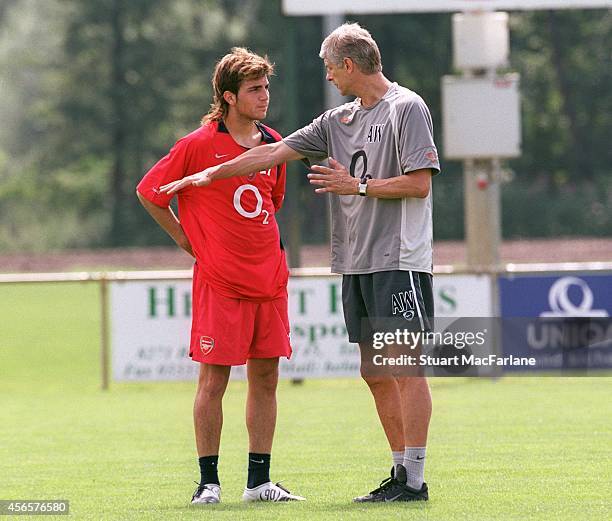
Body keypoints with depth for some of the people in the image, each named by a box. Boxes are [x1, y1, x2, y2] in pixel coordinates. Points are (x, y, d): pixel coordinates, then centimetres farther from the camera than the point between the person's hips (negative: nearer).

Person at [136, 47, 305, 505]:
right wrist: (186, 239, 2)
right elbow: (149, 191, 0)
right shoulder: (199, 145, -8)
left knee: (265, 376, 6)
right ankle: (208, 481, 4)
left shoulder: (273, 144, 10)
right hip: (219, 280, -5)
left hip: (269, 279, 5)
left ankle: (259, 480, 13)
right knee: (214, 379, -3)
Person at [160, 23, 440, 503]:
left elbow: (419, 183, -12)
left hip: (398, 261, -8)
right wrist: (210, 175, 17)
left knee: (405, 366, -9)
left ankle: (415, 480, -9)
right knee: (375, 372, 7)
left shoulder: (407, 108, -5)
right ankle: (401, 471, 11)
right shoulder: (338, 121, 17)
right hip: (356, 263, 8)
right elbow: (273, 153, 18)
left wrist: (358, 186, -9)